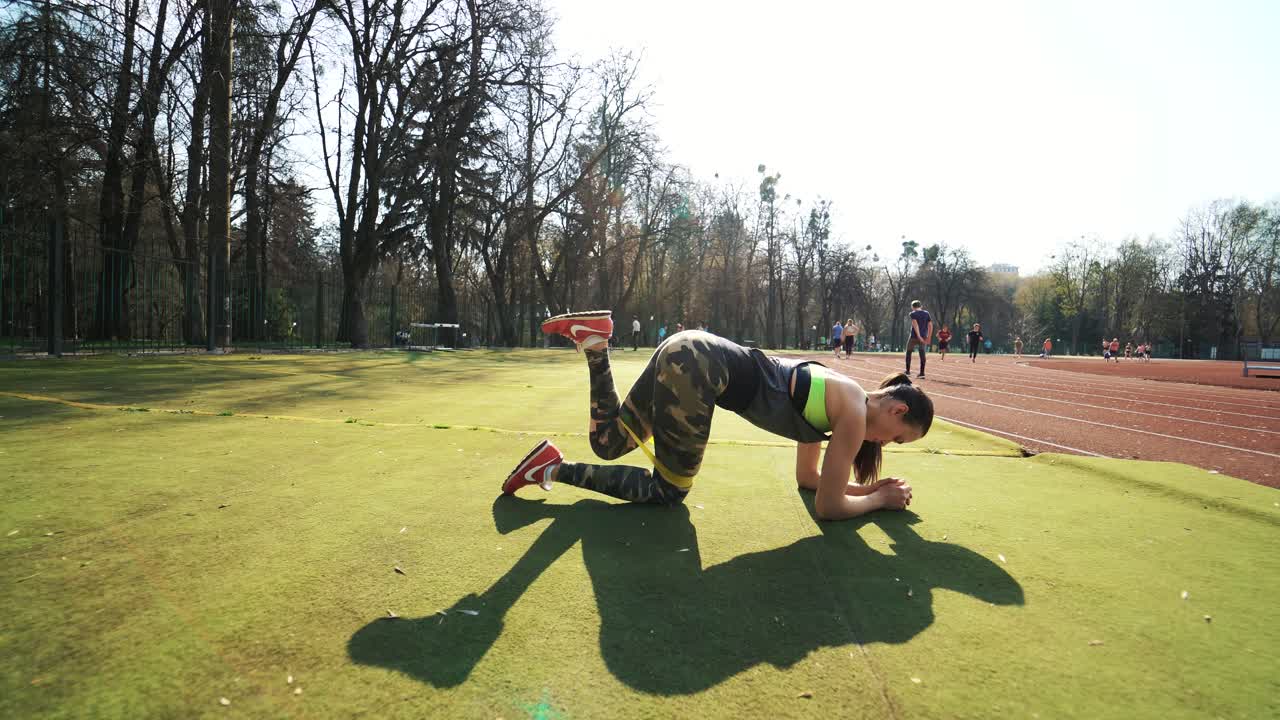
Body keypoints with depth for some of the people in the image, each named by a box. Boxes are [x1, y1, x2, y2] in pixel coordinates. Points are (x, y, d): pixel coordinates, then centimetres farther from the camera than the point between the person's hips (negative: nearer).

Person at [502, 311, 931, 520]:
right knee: (667, 491, 5)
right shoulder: (853, 411, -2)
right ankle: (555, 471, -3)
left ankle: (595, 341, 3)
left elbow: (808, 476, 33)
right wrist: (881, 499, 15)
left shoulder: (829, 399, 23)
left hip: (689, 354, 9)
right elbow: (828, 506, 0)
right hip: (697, 365, -9)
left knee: (607, 444, 16)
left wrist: (868, 485, 29)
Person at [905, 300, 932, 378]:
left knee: (908, 352, 12)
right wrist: (929, 338, 6)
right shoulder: (926, 313, 9)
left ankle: (908, 371, 14)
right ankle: (922, 373, -4)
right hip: (924, 337, 4)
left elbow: (915, 325, -18)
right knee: (922, 354, 2)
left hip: (914, 336, -4)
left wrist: (919, 336, -23)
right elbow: (930, 326, 5)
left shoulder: (913, 314, -4)